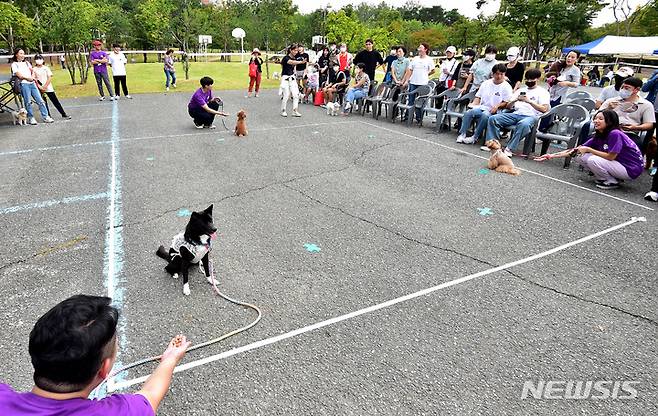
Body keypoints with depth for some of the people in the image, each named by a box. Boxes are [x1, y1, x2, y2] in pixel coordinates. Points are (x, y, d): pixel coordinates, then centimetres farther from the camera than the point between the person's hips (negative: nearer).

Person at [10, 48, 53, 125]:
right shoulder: (14, 64, 6)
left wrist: (32, 77, -5)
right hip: (24, 84, -5)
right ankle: (31, 118, -2)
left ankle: (45, 117, -3)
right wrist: (28, 78, -1)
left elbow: (33, 72, 15)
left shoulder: (27, 63, 23)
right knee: (28, 102, -7)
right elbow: (19, 75, -6)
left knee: (40, 100, -4)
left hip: (32, 83, 5)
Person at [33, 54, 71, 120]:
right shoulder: (34, 69, 4)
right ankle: (48, 116, 10)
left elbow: (50, 77, 0)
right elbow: (34, 79, 0)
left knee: (56, 101, 0)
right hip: (40, 90, 0)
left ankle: (64, 114, 4)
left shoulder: (46, 68, 6)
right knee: (44, 103, 3)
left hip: (48, 88, 0)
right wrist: (39, 86, -13)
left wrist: (45, 86, -10)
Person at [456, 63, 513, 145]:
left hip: (494, 111, -4)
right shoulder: (486, 83, 20)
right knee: (468, 112, -28)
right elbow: (478, 96, 21)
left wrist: (497, 106, -19)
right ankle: (462, 134, -27)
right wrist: (473, 104, 1)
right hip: (482, 107, 4)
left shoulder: (506, 87, 6)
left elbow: (506, 102, -1)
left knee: (485, 115, -38)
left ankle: (475, 137, -30)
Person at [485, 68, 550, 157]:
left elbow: (544, 109, -5)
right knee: (493, 119, -18)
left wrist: (529, 101, -14)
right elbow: (508, 106, 22)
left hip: (531, 116, -5)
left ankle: (510, 148, -37)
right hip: (516, 114, 5)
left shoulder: (543, 92, 11)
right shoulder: (520, 90, 27)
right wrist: (515, 100, 0)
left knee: (524, 124, -42)